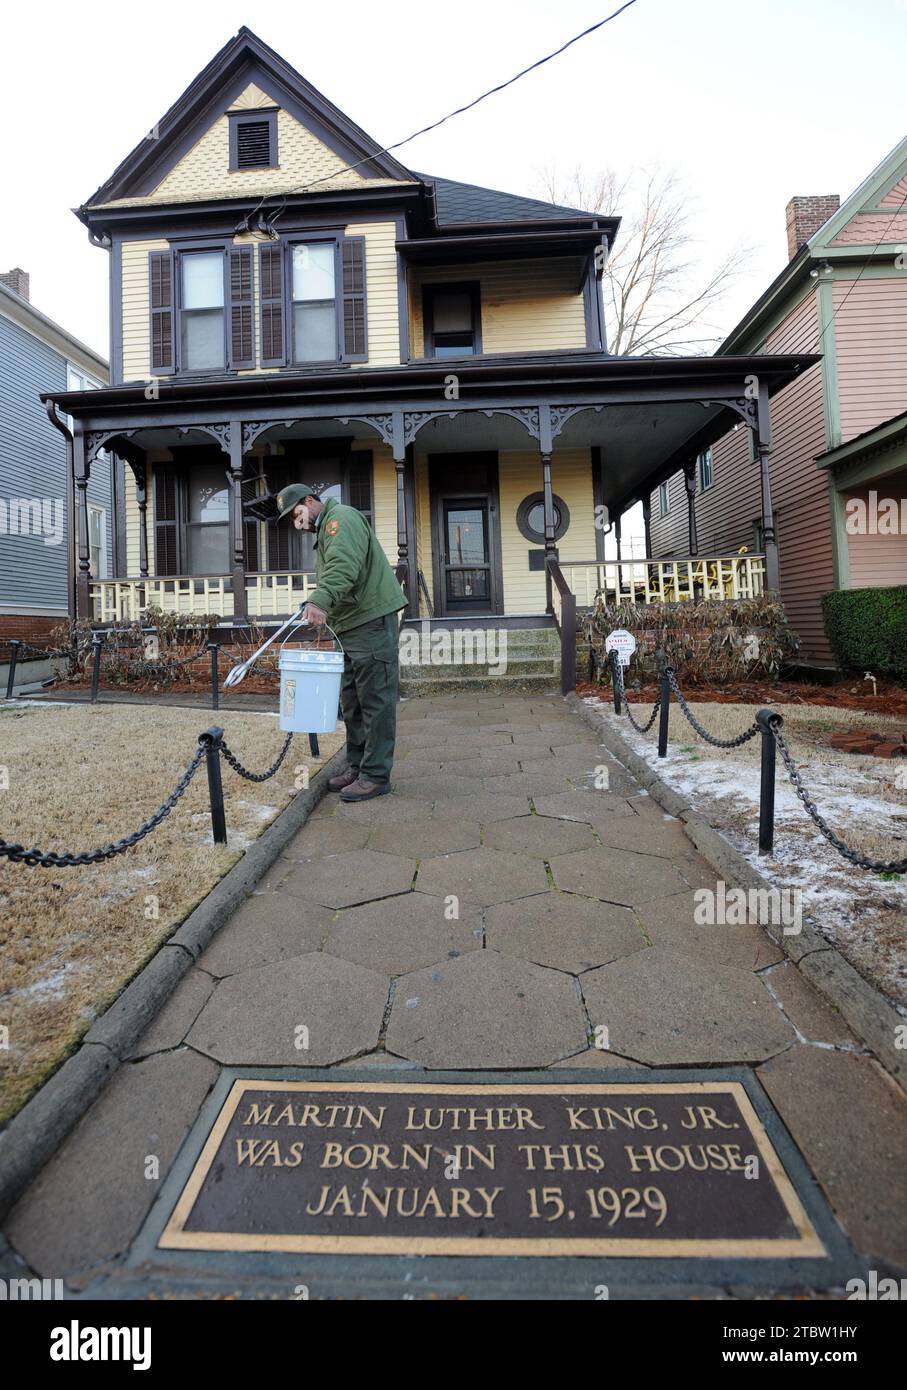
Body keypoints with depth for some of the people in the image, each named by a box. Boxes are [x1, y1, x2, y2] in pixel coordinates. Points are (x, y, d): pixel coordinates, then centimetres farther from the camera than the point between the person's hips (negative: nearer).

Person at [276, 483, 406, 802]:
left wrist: (319, 601, -39)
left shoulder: (342, 517, -8)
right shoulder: (324, 530, 25)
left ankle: (375, 776, -1)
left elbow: (344, 566, -27)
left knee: (375, 701, -6)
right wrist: (318, 604, 10)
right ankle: (356, 767, 24)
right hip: (349, 628, 11)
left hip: (372, 623, -11)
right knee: (352, 703, 14)